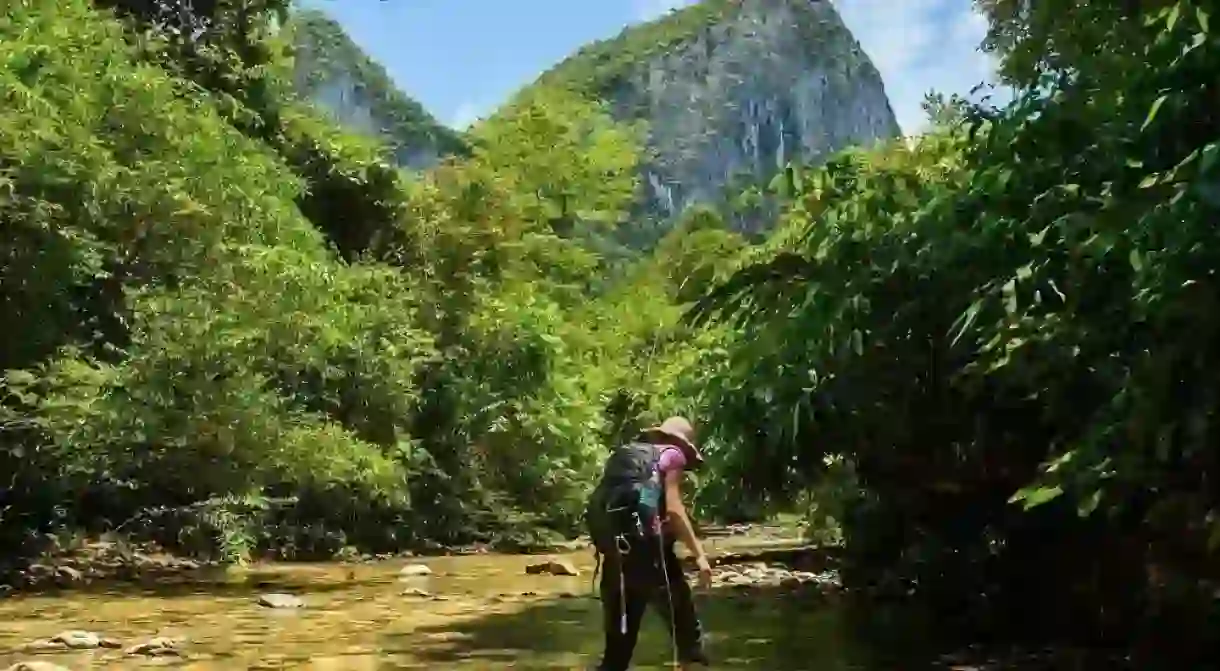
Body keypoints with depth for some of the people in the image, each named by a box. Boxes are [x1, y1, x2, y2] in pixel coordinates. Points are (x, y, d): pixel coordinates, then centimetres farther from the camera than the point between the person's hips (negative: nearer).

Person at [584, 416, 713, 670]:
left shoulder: (624, 456, 27)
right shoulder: (672, 454, 10)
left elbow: (605, 503, 19)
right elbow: (672, 507, -5)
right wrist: (699, 554, -7)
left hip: (613, 550, 6)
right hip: (645, 545, -6)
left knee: (619, 640, 13)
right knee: (683, 618, 10)